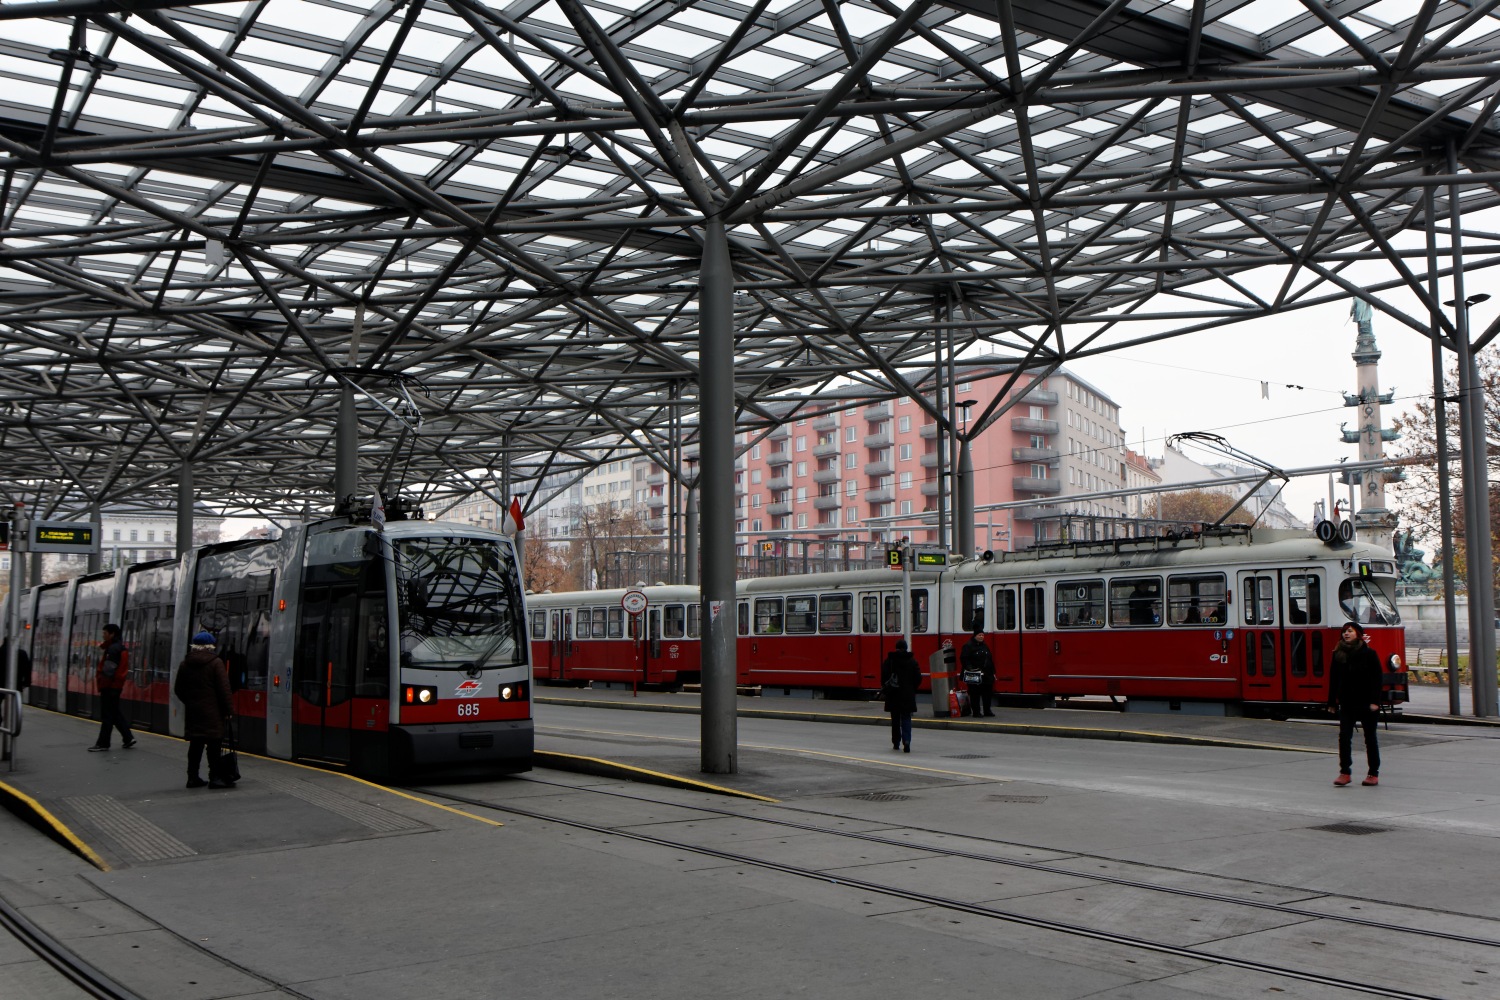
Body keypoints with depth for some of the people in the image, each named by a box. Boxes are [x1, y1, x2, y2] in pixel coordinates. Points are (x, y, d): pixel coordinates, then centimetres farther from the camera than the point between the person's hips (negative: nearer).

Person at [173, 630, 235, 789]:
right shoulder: (216, 663, -9)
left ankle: (193, 777, 14)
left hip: (192, 711, 5)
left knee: (195, 744, 11)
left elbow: (178, 689, 12)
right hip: (212, 711, -5)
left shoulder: (185, 664, 8)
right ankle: (216, 777, -2)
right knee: (214, 744, -2)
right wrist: (229, 710, -8)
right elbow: (224, 690, -12)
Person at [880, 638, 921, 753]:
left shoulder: (889, 660, -4)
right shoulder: (912, 661, 0)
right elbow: (918, 678, 1)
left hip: (893, 695, 0)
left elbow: (884, 676, -7)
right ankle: (906, 741, -18)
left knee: (895, 720, 11)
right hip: (908, 695, 0)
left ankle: (896, 743, 17)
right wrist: (913, 689, 15)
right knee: (906, 719, 2)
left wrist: (885, 688, 7)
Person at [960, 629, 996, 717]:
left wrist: (993, 672, 19)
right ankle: (975, 711, 3)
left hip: (987, 675, 7)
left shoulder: (984, 646, 17)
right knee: (975, 694, -3)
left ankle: (987, 711, 18)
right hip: (974, 675, -7)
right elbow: (963, 659, -13)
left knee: (987, 693, 9)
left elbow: (990, 660, 22)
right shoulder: (968, 646, -7)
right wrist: (970, 669, -24)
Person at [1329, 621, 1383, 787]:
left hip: (1366, 703, -3)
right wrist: (1332, 702, 6)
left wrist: (1375, 701, -14)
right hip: (1346, 703, 3)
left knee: (1370, 738, 7)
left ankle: (1374, 774, 15)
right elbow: (1333, 679, 7)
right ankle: (1344, 772, -2)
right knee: (1344, 736, -6)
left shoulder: (1369, 654, -5)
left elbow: (1377, 678, -7)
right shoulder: (1338, 655, 5)